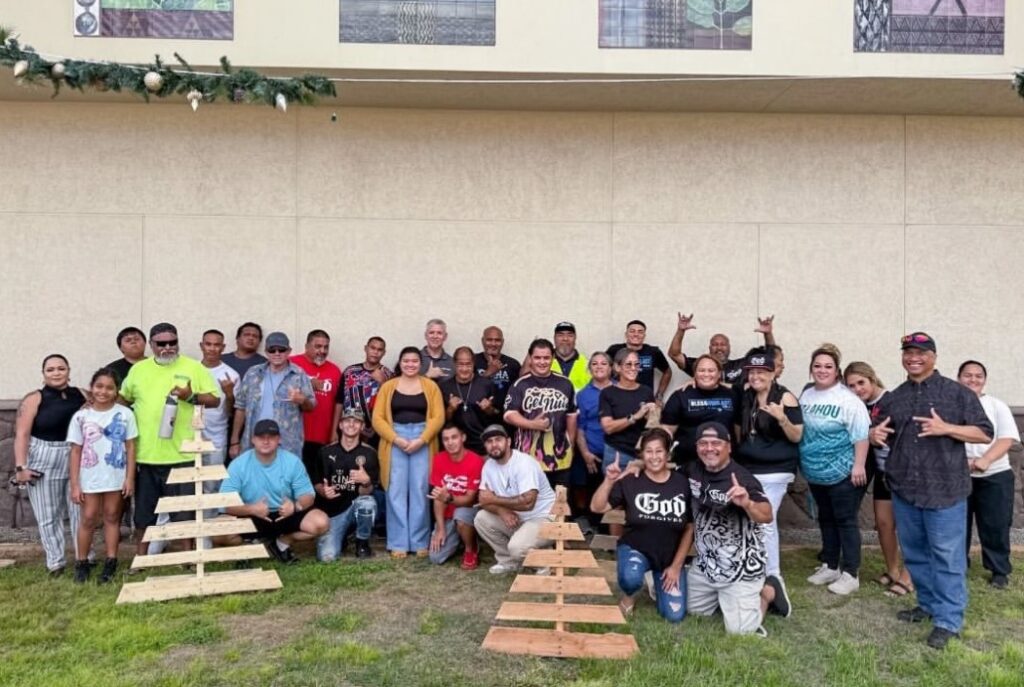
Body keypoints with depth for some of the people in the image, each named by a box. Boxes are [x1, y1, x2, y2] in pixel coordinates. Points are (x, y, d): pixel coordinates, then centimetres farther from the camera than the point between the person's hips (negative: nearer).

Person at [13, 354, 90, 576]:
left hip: (78, 461, 2)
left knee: (81, 511, 7)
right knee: (48, 515, 6)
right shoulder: (34, 399, -4)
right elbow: (21, 434, -8)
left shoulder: (81, 395, 5)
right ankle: (56, 562, 16)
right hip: (44, 463, -2)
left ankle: (85, 558, 18)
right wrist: (21, 466, -14)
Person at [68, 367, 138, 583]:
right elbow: (76, 452, -1)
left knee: (111, 517, 10)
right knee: (88, 518, 7)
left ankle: (110, 563, 18)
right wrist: (74, 484, -3)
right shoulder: (81, 416, -3)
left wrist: (130, 478, -4)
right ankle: (82, 563, 22)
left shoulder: (125, 414, -3)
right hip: (90, 478, 0)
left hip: (116, 477, 0)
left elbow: (130, 447, -1)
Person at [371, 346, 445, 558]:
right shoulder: (388, 386, 9)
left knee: (420, 490, -1)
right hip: (395, 440, 0)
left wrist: (421, 440, -13)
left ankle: (420, 542, 8)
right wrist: (396, 439, -11)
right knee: (396, 491, 0)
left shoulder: (430, 386, 8)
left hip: (422, 441, 0)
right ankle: (398, 543, 6)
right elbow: (378, 418, 1)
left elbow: (438, 417, -1)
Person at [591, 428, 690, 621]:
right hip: (635, 548, -2)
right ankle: (629, 596, 3)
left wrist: (676, 565, -3)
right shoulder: (631, 481, -11)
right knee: (630, 578, -35)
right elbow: (596, 507, -14)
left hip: (670, 556, 2)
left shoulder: (682, 483, -7)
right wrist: (609, 481, -29)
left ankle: (658, 584, 26)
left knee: (674, 615, -7)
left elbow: (690, 528, 0)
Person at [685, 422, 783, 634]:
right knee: (693, 610, 18)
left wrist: (747, 503, -58)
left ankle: (768, 591, 19)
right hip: (704, 563, 7)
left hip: (740, 567, -6)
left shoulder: (743, 479, -24)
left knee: (740, 629, -6)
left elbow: (767, 516, -35)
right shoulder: (693, 471, -5)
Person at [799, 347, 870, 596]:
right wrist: (802, 463, 16)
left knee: (846, 521, 0)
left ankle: (850, 574, 9)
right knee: (825, 519, 17)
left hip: (842, 472, -7)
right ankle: (829, 566, 29)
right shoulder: (806, 396, 8)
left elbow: (861, 435, -17)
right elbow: (799, 431, 15)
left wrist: (859, 465, -21)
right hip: (816, 473, 7)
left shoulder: (847, 399, -14)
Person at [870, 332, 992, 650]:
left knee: (947, 557, -1)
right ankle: (928, 603, 31)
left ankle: (948, 620, 8)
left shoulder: (958, 393, -3)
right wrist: (875, 435, -4)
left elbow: (985, 433, -4)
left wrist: (946, 428, -19)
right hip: (904, 490, 5)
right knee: (914, 553, 15)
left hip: (944, 490, -5)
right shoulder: (893, 397, 12)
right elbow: (883, 436, 20)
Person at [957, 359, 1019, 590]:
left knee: (995, 526, 4)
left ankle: (999, 571, 19)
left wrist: (984, 461, -21)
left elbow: (1007, 439, -5)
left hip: (995, 476, 0)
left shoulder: (997, 406, 4)